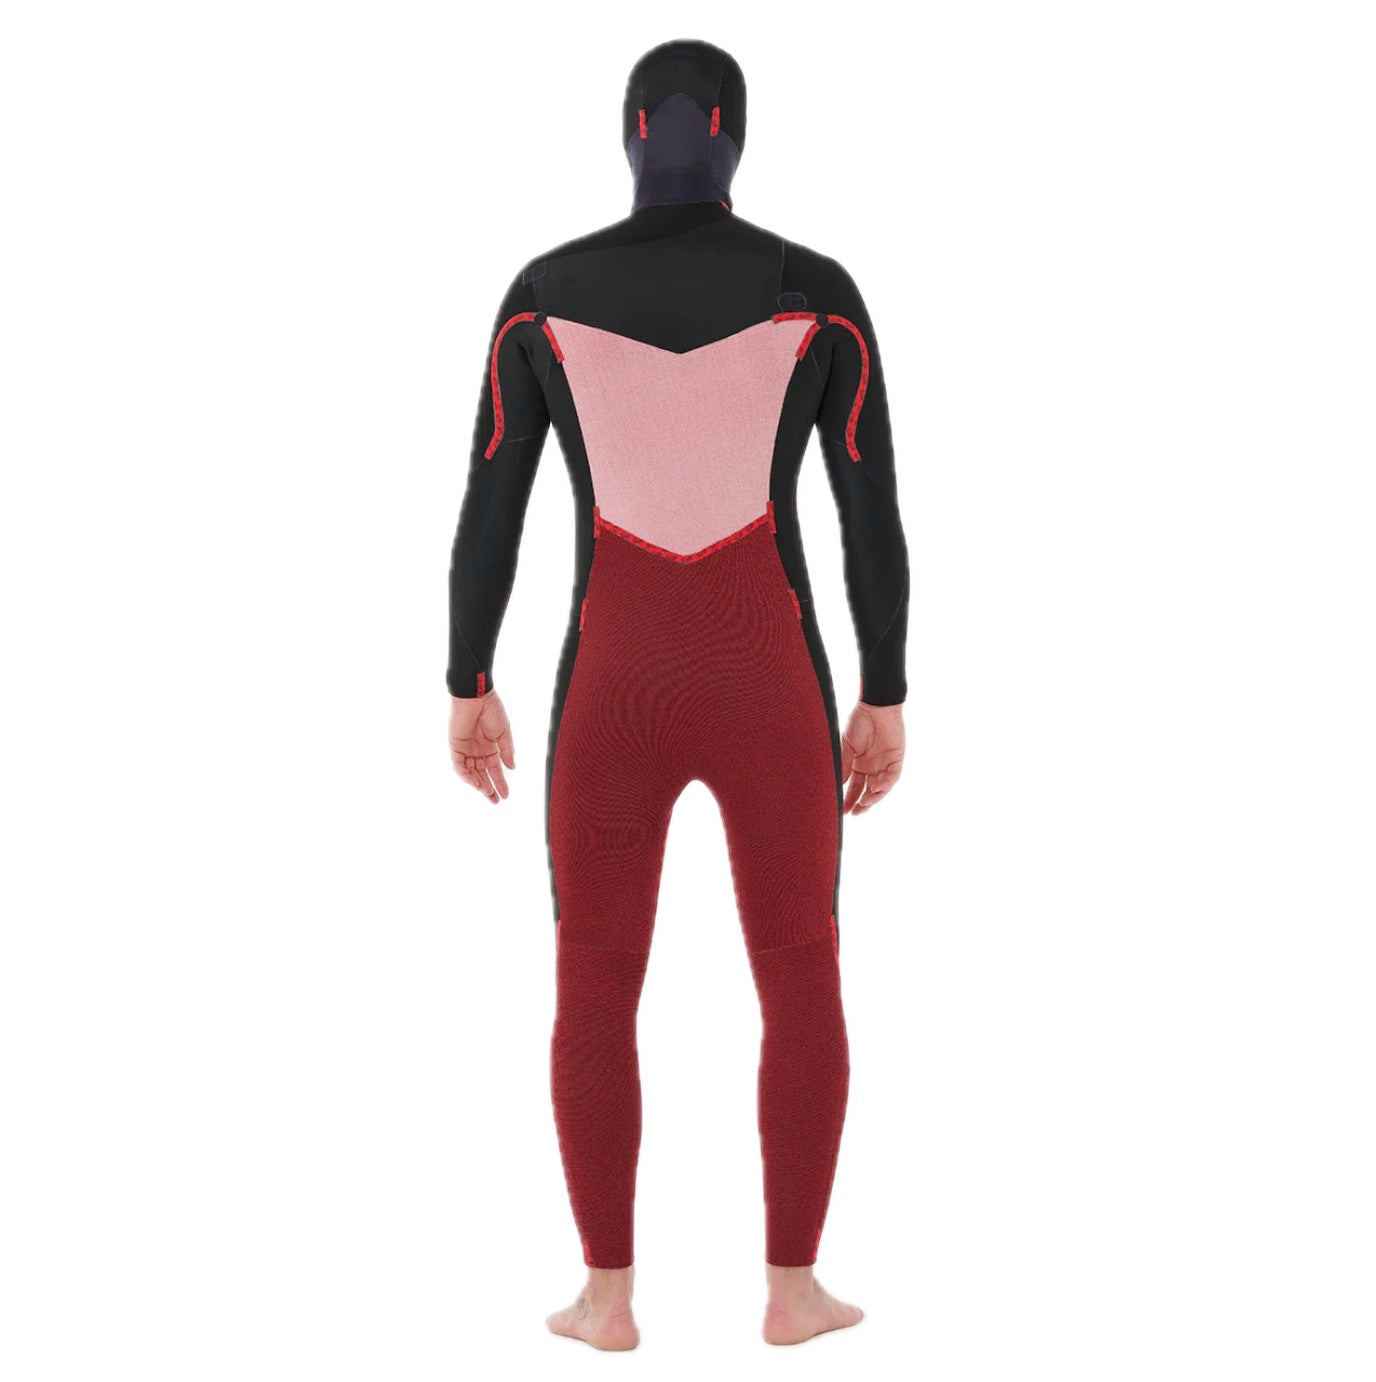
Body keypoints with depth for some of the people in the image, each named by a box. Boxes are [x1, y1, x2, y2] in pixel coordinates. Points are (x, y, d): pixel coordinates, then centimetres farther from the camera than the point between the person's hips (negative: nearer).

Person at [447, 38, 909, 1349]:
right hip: (769, 692, 0)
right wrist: (885, 701, 8)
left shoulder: (543, 291, -1)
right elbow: (875, 519, -2)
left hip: (612, 691, 0)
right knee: (801, 985, 15)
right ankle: (793, 1287, 20)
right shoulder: (818, 291, -3)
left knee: (595, 992, 14)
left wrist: (467, 688, 11)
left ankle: (607, 1294, 18)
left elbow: (487, 511, 1)